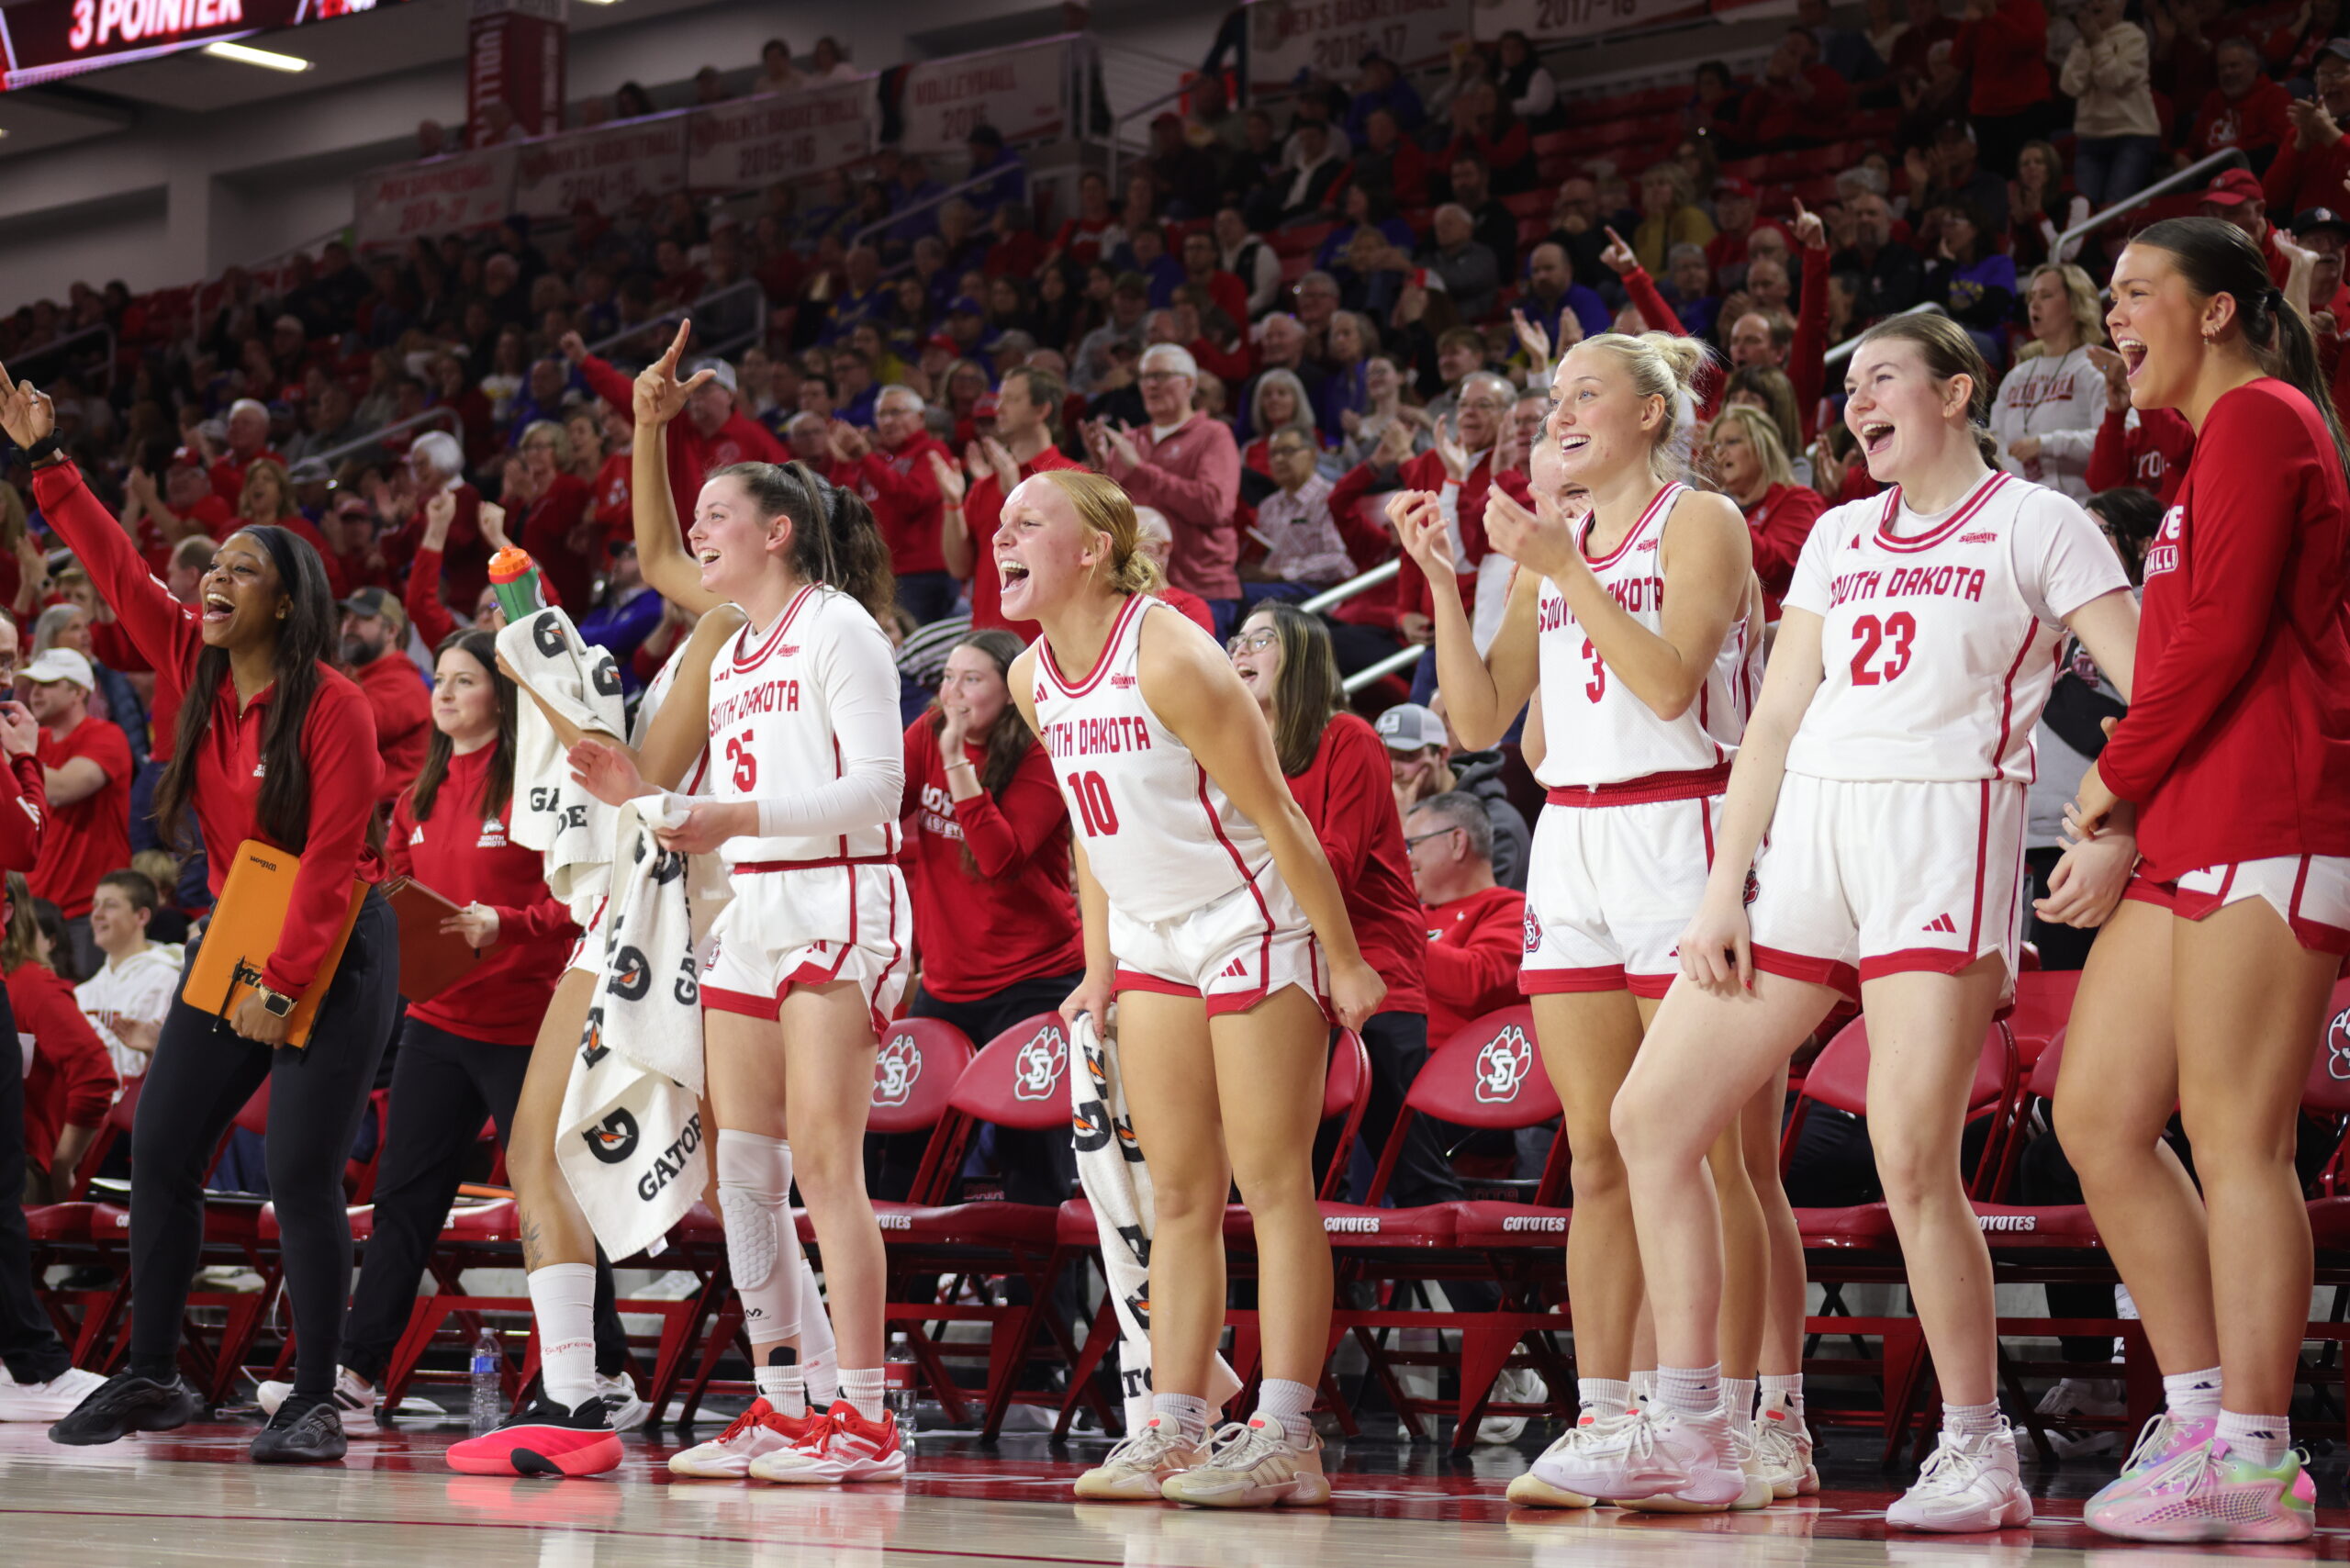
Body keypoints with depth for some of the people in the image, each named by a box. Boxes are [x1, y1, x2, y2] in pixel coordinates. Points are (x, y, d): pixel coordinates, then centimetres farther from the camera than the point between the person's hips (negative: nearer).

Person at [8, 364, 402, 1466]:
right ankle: (151, 1378, 13)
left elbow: (330, 857, -18)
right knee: (160, 1154, 4)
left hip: (335, 953, -7)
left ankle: (314, 1403, -2)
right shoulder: (194, 667, 3)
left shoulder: (333, 707, -15)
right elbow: (119, 570, 4)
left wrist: (285, 983, -20)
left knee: (302, 1176, -10)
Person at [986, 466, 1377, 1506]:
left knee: (1272, 1186, -7)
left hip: (1254, 930, -8)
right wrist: (1098, 969, 14)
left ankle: (1283, 1439, -7)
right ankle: (1172, 1433, 9)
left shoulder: (1168, 659, -21)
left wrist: (1346, 962, -15)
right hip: (1153, 943, 8)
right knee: (1179, 1197, 7)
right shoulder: (1033, 679, 3)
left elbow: (1276, 816, -18)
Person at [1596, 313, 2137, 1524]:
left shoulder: (2034, 525, 3)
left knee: (1912, 1160, -16)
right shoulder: (1838, 538, 21)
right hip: (1806, 835, 6)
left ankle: (1977, 1452, -2)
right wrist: (1724, 887, 8)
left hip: (1944, 835, -6)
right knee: (1653, 1118, -1)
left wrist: (2117, 836, -18)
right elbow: (1775, 718, 17)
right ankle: (1688, 1432, 6)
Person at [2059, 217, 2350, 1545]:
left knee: (2237, 1140, -9)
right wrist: (2137, 789, 15)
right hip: (2193, 835, 10)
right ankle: (2202, 1413, 12)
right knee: (2096, 1114, 7)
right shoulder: (2227, 441, 25)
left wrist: (2119, 776, -5)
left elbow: (2223, 634, -14)